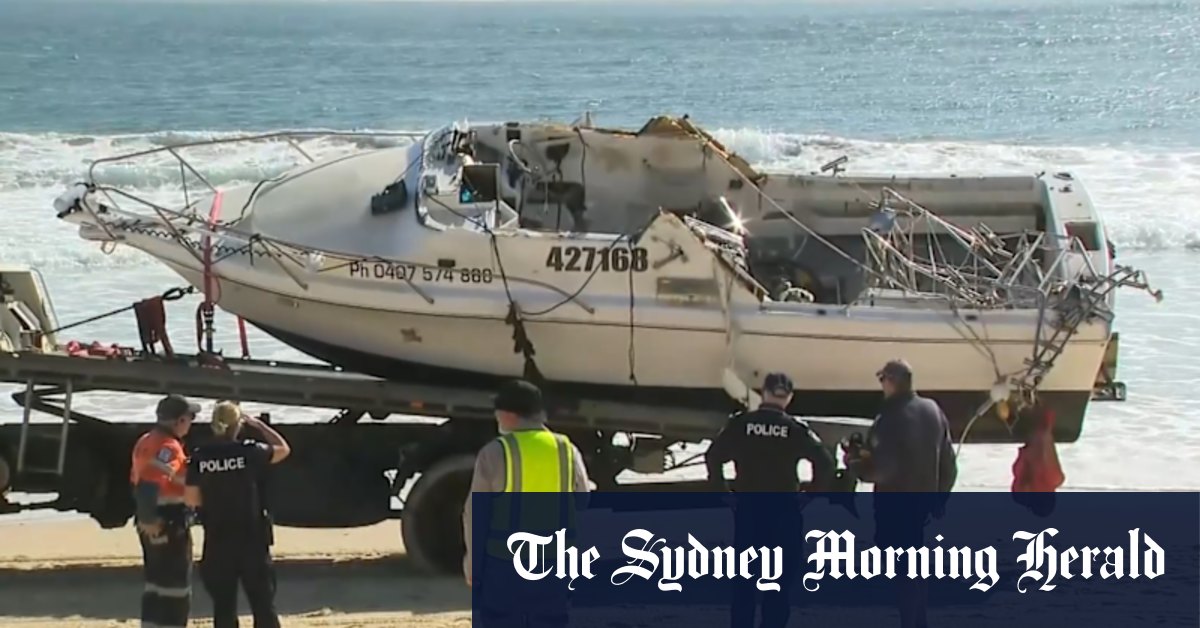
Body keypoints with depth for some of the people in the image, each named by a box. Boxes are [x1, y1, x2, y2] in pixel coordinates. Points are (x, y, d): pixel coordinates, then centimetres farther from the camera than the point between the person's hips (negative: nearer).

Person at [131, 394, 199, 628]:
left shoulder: (145, 442, 13)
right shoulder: (168, 447, -17)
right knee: (176, 584, -3)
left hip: (152, 521, 10)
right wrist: (150, 519, -25)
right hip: (168, 523, -10)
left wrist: (146, 517, 17)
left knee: (156, 580, 16)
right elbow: (149, 483, -29)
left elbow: (138, 481, 16)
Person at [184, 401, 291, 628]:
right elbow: (283, 449, 9)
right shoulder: (249, 451, -8)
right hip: (251, 538, -2)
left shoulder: (200, 457, -3)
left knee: (223, 604, 8)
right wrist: (259, 425, 17)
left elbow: (192, 499, 1)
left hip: (217, 540, 2)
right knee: (263, 603, 5)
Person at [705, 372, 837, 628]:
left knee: (744, 580, 11)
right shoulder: (796, 428, -4)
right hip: (784, 511, -1)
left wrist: (723, 492, 5)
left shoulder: (741, 423, -1)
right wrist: (810, 495, -1)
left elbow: (713, 457, -4)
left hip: (747, 510, 1)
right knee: (779, 582, 5)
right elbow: (825, 463, -12)